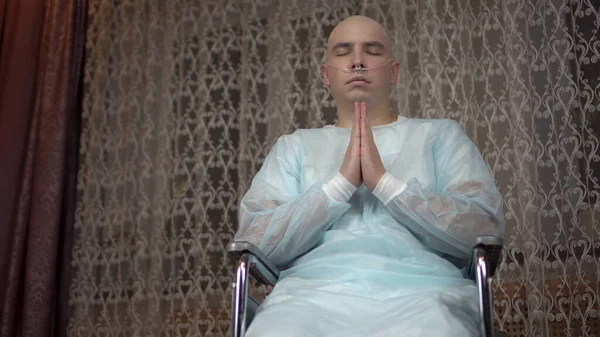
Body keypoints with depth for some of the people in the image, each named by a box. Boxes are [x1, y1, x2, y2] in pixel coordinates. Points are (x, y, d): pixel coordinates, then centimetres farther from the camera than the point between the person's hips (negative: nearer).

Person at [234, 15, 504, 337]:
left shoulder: (440, 134, 17)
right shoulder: (294, 145, 19)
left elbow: (485, 230, 3)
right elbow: (254, 242, 5)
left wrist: (385, 182, -7)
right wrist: (341, 182, -6)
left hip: (420, 291, 0)